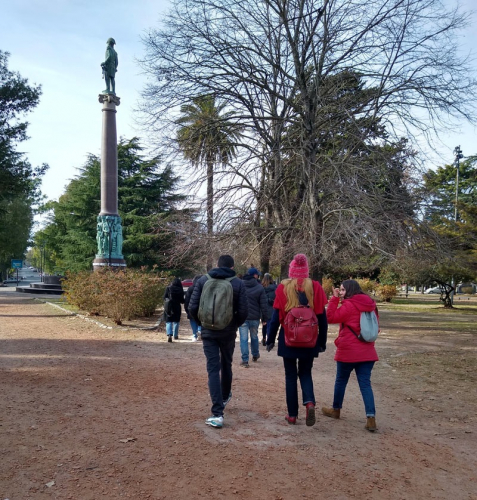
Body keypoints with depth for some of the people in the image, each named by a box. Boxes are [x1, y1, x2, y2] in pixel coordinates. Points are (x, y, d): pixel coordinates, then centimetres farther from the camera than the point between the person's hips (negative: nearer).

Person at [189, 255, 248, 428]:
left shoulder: (203, 281, -3)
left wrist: (201, 322, 10)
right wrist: (235, 324, 9)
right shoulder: (238, 283, -6)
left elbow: (193, 307, -6)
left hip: (208, 332, -1)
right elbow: (243, 311, -10)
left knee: (213, 370, 0)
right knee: (226, 365, 22)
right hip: (228, 332, 1)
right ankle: (225, 397, 44)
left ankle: (217, 414, -7)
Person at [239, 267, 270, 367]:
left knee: (243, 338, 1)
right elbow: (264, 305, -6)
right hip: (255, 317, 1)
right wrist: (265, 318, 2)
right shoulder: (260, 288, -6)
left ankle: (245, 360, -3)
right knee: (254, 337, 20)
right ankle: (255, 355, 37)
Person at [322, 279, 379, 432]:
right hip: (367, 351, 6)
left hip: (348, 350, -6)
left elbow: (330, 318, -14)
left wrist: (334, 299, -13)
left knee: (341, 380, 13)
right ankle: (371, 418, -7)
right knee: (365, 383, 4)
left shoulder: (349, 305, -14)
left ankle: (336, 410, 29)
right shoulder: (370, 305, 9)